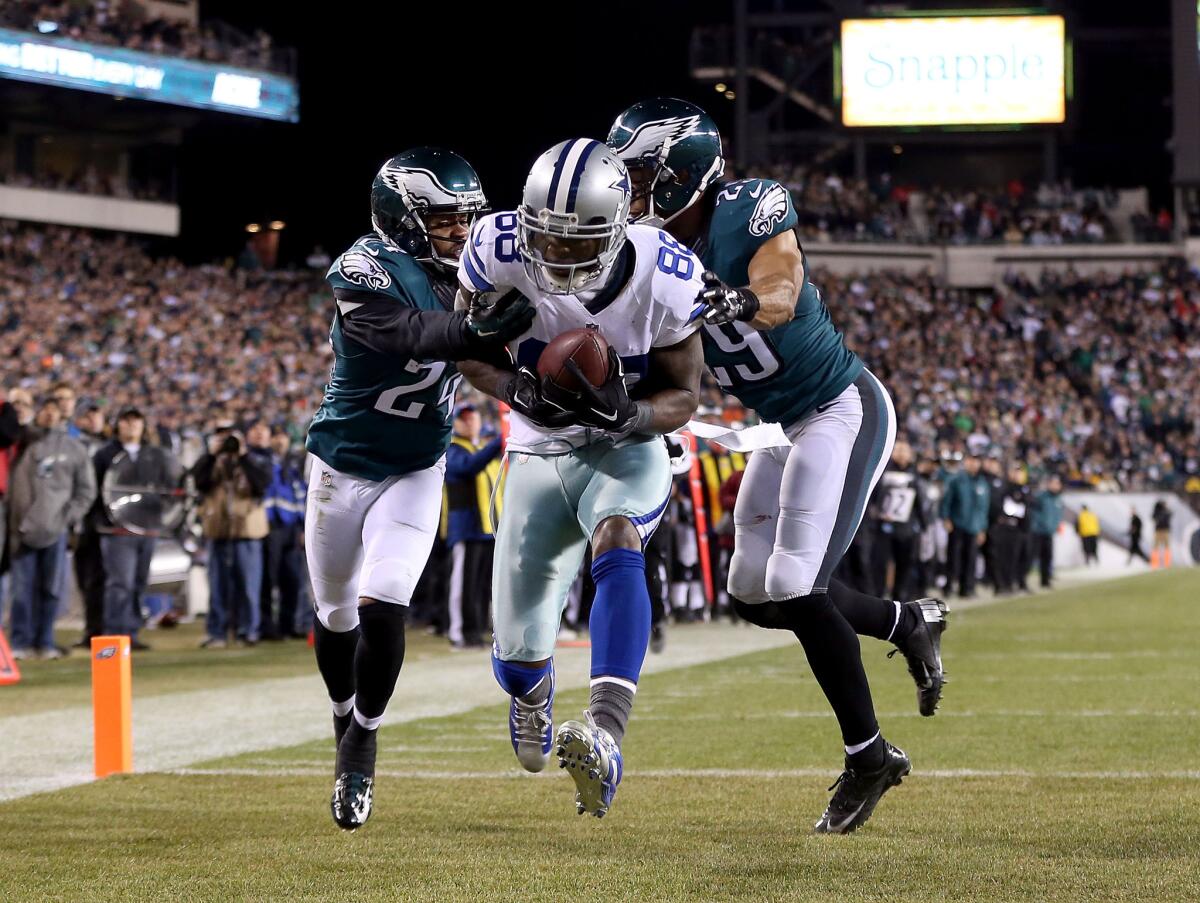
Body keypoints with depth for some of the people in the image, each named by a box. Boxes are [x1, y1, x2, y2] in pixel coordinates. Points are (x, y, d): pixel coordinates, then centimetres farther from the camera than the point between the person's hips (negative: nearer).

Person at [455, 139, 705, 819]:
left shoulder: (665, 279, -24)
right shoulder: (500, 252, -22)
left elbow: (684, 397, -11)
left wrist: (628, 412, -33)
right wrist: (518, 391, -26)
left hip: (628, 450, -2)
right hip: (540, 453, 2)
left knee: (617, 543, -37)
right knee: (520, 654, 2)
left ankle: (606, 739, -52)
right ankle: (532, 690, 45)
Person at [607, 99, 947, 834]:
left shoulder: (753, 209, -21)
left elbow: (780, 298, -38)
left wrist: (741, 301, -58)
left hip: (843, 411, -9)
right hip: (786, 428, 9)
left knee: (797, 589, -13)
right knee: (757, 595, 9)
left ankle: (869, 757, 3)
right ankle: (909, 623, 31)